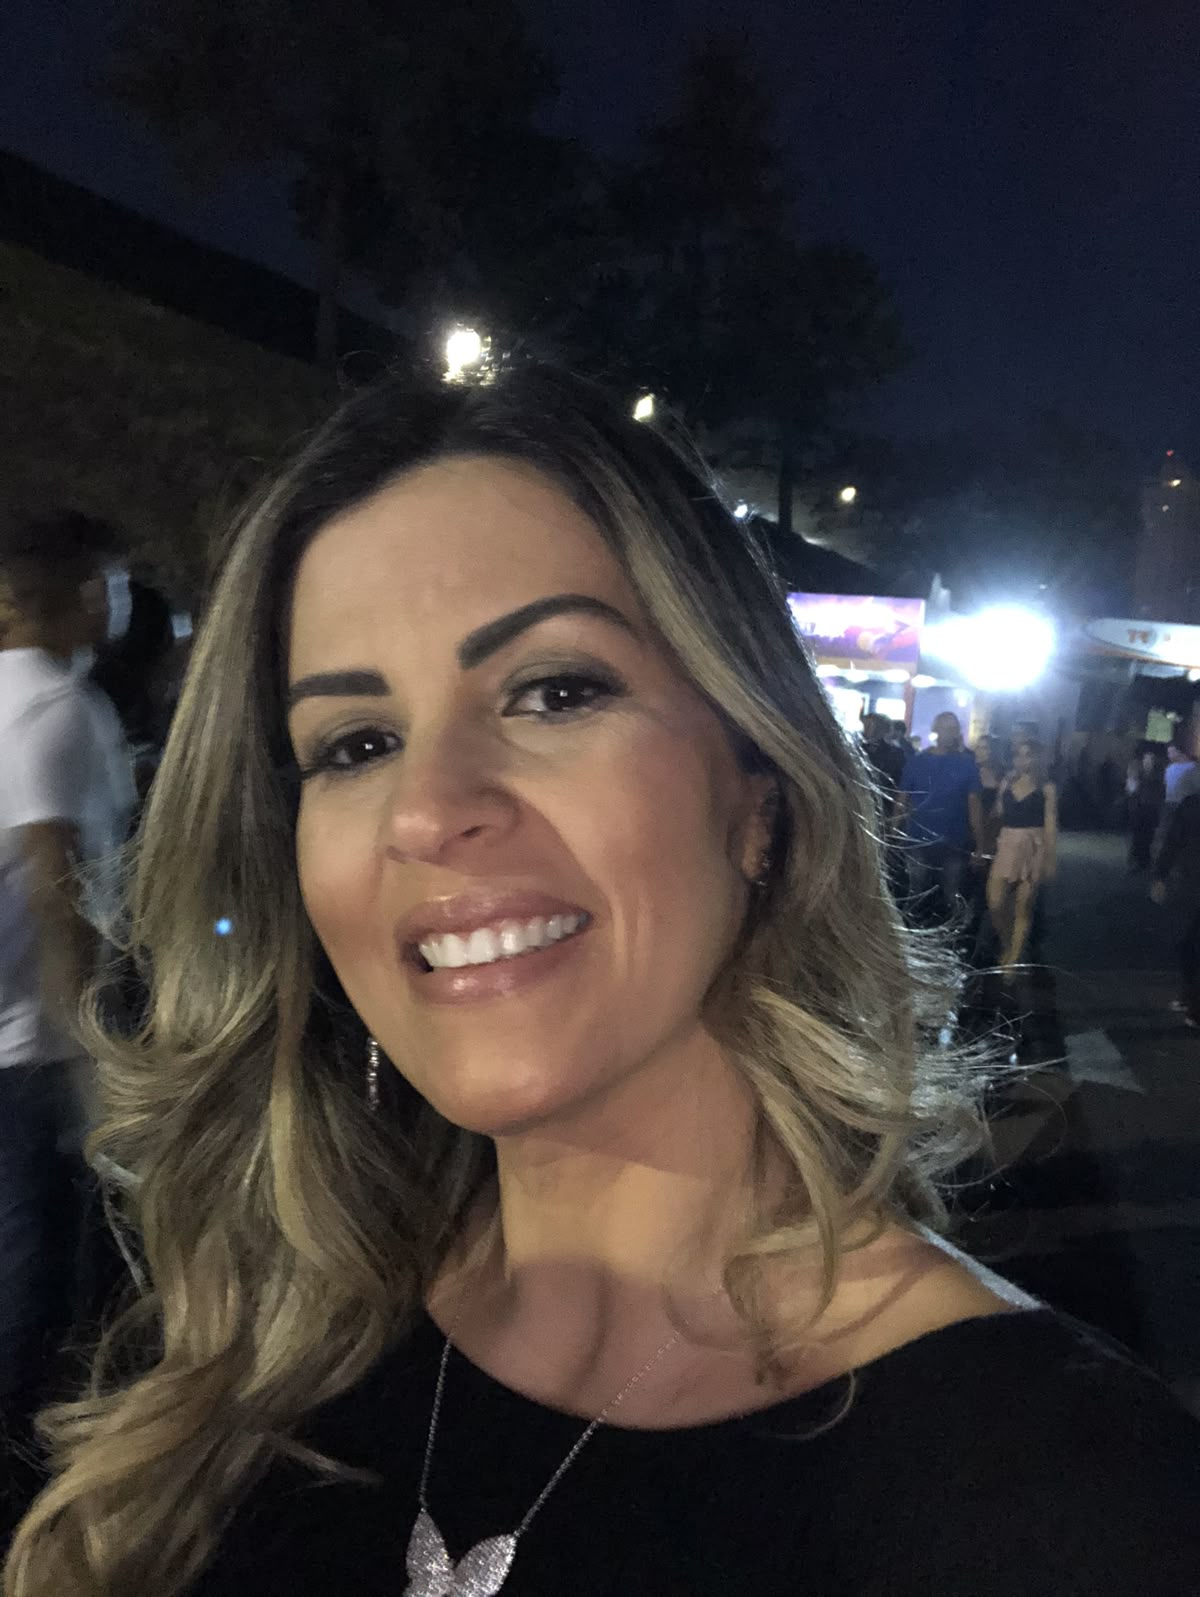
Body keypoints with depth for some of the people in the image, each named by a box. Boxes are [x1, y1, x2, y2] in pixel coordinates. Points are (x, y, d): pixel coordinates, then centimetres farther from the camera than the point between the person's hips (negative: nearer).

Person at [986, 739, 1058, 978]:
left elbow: (1051, 825, -2)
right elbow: (997, 815, 11)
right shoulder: (1006, 783, 10)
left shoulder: (1047, 788, 0)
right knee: (996, 904, -6)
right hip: (1006, 848, 3)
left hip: (1032, 851, -3)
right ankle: (1006, 946, 21)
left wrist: (1050, 861, -6)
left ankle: (1012, 962, 10)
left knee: (1023, 909, 1)